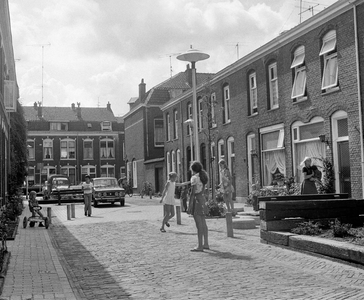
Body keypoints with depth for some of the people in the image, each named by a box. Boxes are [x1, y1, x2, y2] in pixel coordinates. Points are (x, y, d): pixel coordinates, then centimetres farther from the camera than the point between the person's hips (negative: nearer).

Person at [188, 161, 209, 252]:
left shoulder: (194, 177, -13)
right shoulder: (202, 176, 13)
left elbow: (192, 192, -17)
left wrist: (189, 205, -15)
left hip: (196, 200, -9)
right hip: (202, 199, 9)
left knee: (199, 224, -8)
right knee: (203, 223, 13)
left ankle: (200, 246, -6)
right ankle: (206, 244, 18)